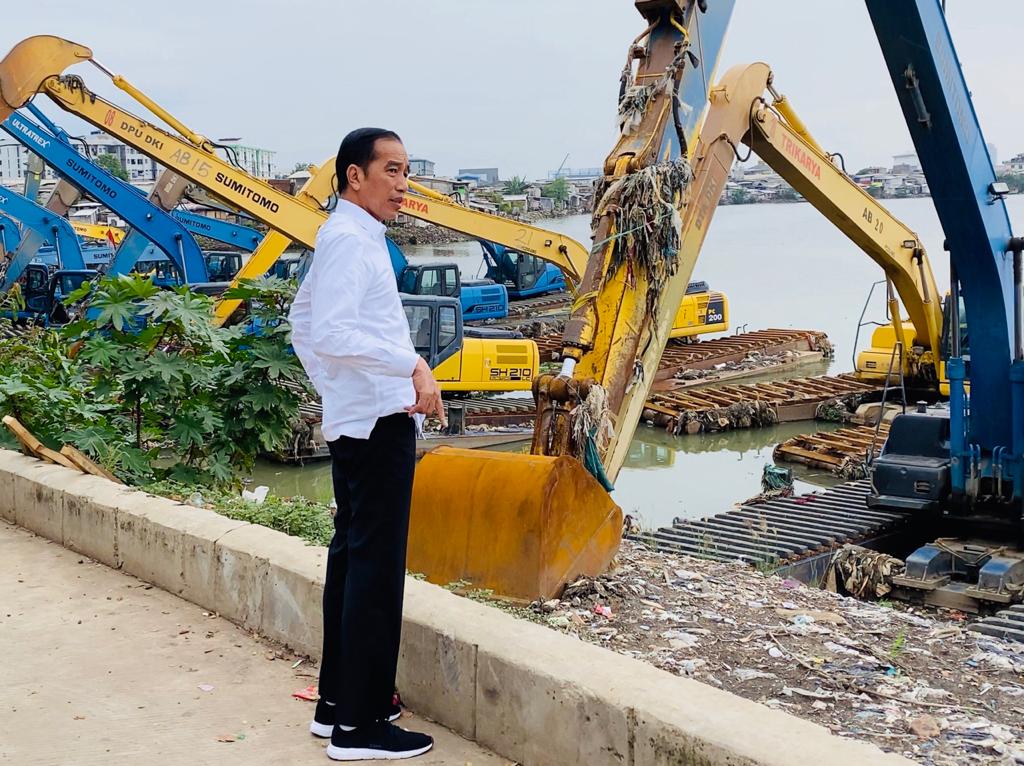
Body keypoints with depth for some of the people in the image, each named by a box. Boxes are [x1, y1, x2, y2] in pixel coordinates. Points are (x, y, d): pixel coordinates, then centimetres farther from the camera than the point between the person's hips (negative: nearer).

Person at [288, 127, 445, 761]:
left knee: (351, 559, 14)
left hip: (353, 420, 11)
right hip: (379, 422, -11)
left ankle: (336, 701, 23)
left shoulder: (348, 237, 17)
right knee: (376, 569, -8)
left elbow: (304, 324, 25)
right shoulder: (351, 239, -14)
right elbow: (330, 332, -26)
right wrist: (413, 364, -26)